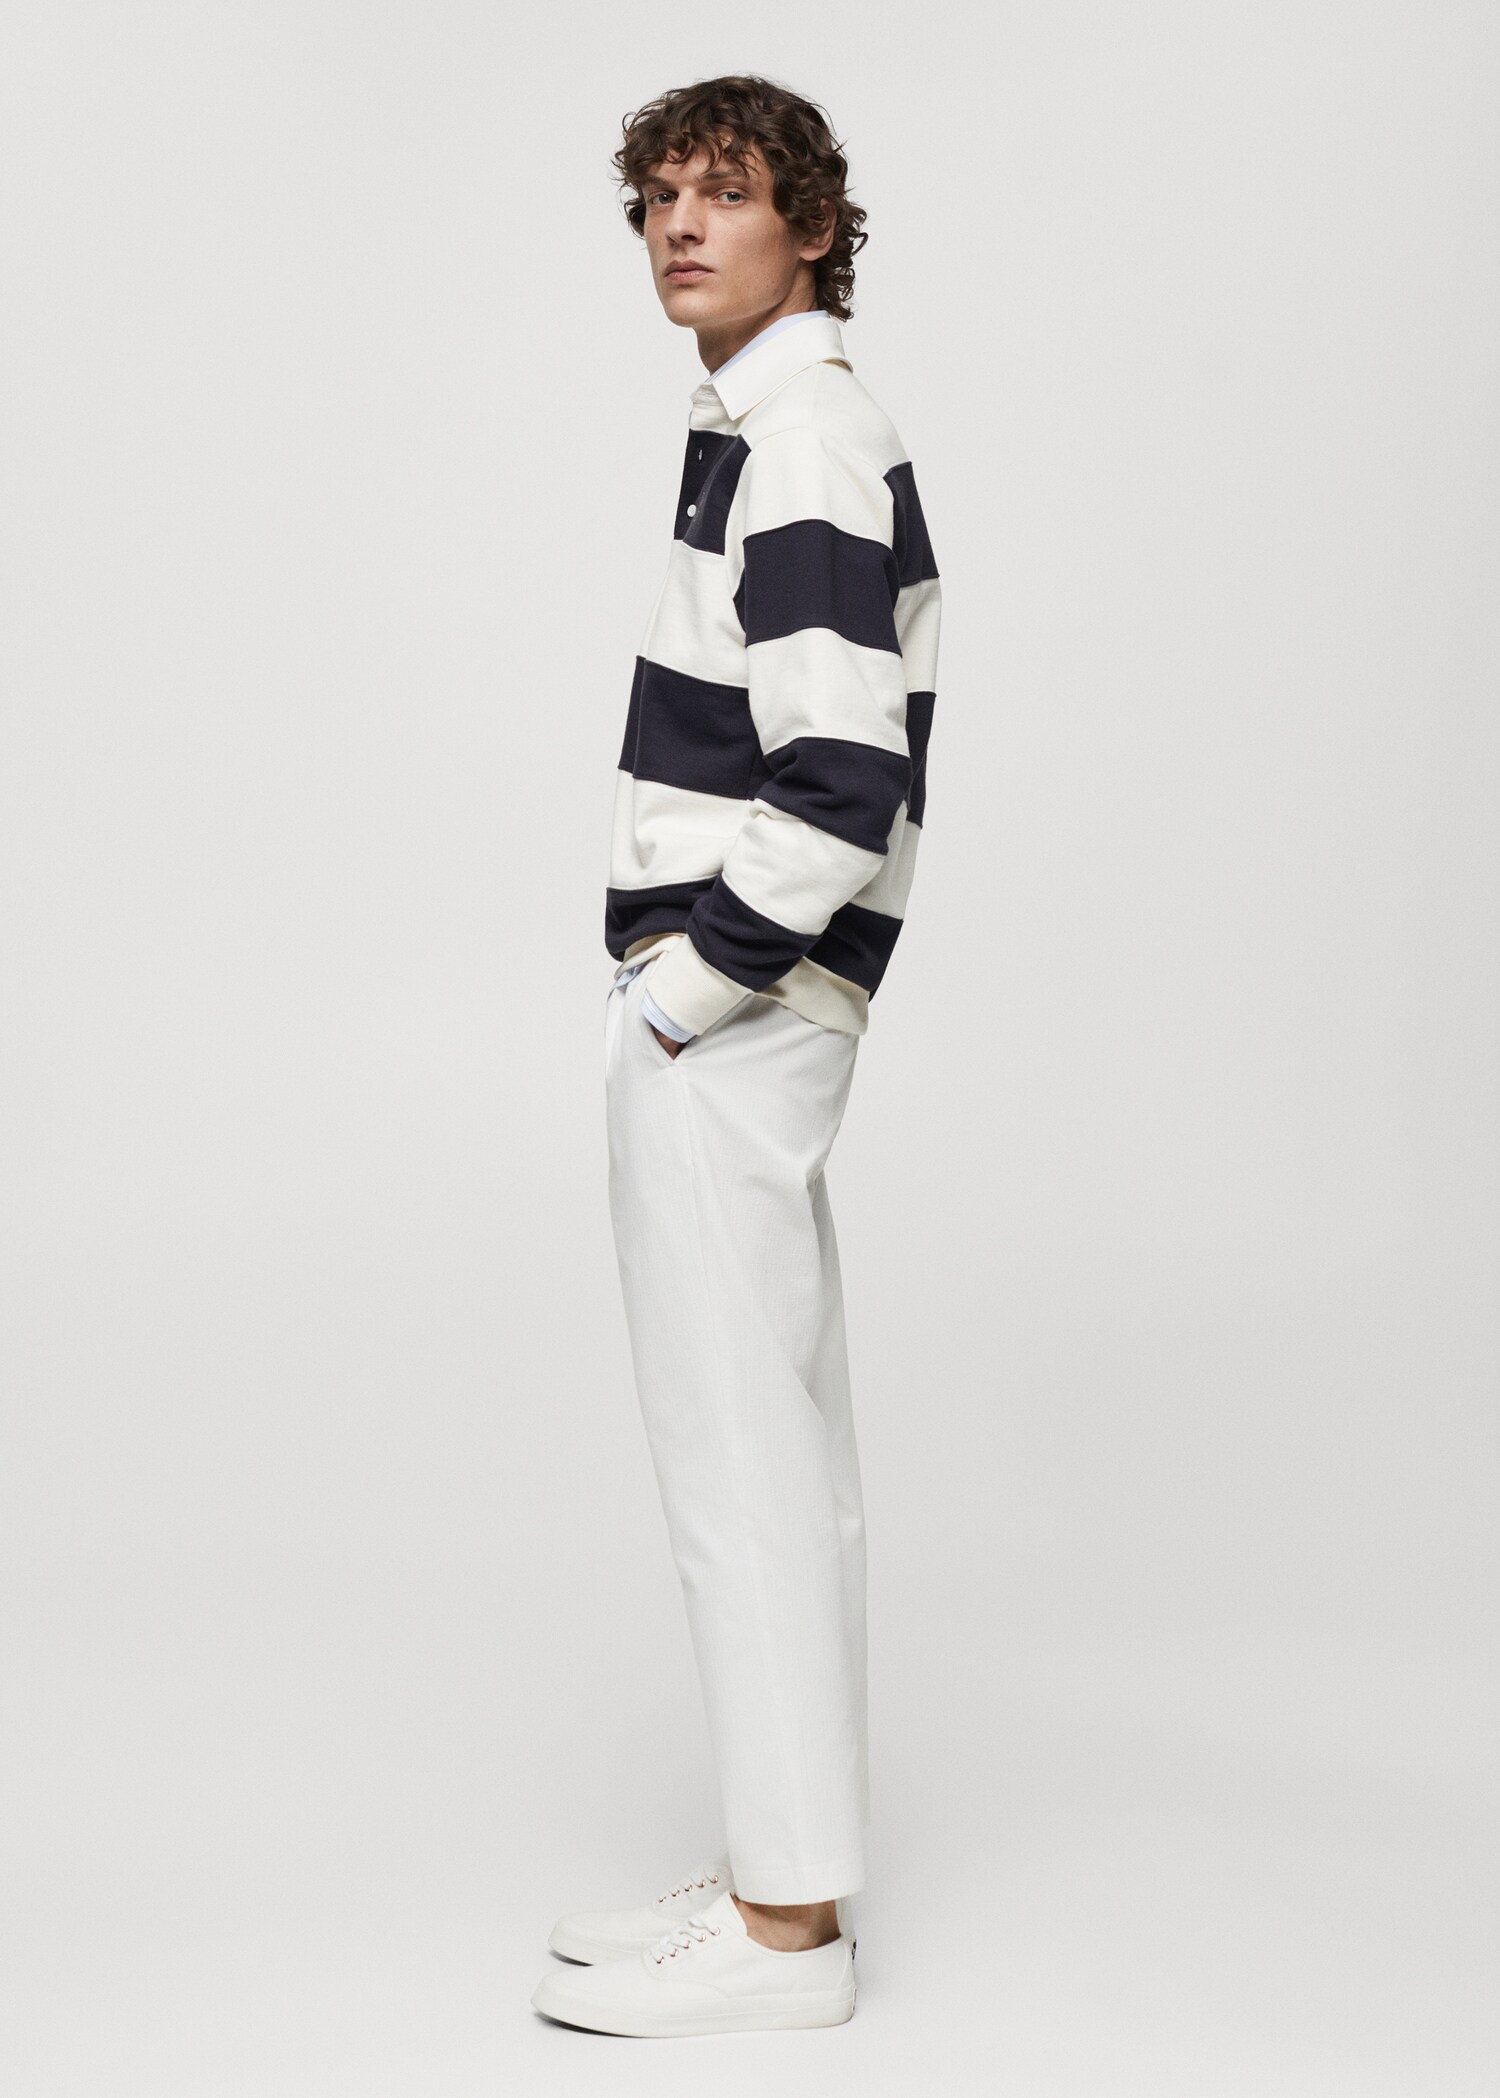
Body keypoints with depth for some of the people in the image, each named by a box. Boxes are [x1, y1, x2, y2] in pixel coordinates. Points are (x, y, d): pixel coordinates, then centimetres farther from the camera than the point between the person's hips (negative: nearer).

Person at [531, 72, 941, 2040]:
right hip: (738, 1009, 10)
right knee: (777, 1449, 13)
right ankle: (784, 1864, 25)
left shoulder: (809, 447, -15)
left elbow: (840, 793, -23)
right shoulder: (759, 429, 17)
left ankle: (786, 1929, 6)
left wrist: (680, 993, -15)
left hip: (728, 1022, -10)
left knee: (742, 1454, -5)